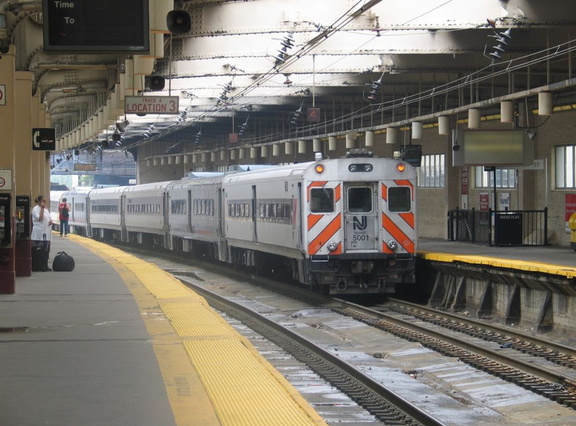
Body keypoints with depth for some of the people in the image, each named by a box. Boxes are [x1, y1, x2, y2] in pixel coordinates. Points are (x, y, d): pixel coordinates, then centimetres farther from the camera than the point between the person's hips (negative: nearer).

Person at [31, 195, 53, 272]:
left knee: (46, 250, 9)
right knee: (38, 251, -8)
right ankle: (37, 267, -6)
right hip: (38, 234, -8)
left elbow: (49, 218, 24)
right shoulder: (35, 209, -7)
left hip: (46, 234, 8)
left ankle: (44, 266, 14)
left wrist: (51, 221, 1)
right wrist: (42, 208, -16)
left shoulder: (46, 209, 18)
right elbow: (40, 218, -19)